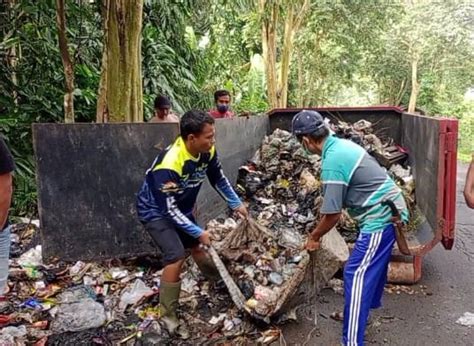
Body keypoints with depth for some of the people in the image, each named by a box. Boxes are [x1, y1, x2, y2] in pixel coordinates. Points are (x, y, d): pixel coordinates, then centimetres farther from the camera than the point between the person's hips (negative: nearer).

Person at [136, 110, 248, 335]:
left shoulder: (207, 152, -17)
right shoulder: (169, 165, -38)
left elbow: (218, 179, 3)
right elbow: (169, 209, -31)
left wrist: (236, 204, 5)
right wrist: (199, 233, -26)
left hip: (181, 208, 7)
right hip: (156, 211, -7)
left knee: (196, 246, 21)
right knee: (176, 256, -18)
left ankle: (220, 281, 46)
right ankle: (167, 314, -1)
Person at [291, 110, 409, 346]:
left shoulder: (332, 162, -24)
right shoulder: (342, 145, 5)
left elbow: (333, 215, -17)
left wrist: (314, 237, 0)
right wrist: (320, 226, 28)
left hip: (381, 216, -10)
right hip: (390, 208, 10)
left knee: (356, 274, -7)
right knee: (375, 262, 29)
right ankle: (372, 302, 53)